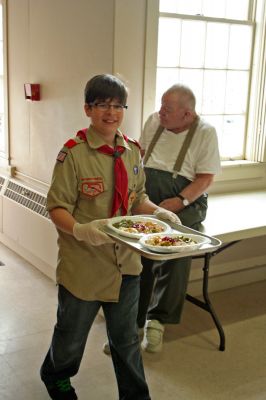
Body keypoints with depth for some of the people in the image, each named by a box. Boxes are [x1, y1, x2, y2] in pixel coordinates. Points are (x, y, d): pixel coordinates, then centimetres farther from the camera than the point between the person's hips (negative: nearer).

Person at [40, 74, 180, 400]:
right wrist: (80, 230, -33)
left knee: (126, 337, 19)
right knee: (72, 334, 19)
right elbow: (57, 208, -15)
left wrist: (156, 211, -7)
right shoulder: (73, 153, -15)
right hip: (83, 262, -4)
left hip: (125, 260, 4)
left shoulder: (132, 151, 2)